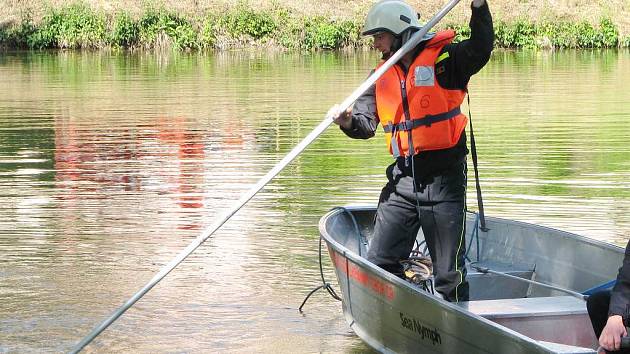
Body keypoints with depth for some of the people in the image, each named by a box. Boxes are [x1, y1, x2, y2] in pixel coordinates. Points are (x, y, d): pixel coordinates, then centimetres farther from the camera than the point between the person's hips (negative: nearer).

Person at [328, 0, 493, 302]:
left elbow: (479, 50, -25)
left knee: (449, 272, 1)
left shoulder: (443, 57, -7)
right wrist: (348, 121, -17)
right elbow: (366, 124, 5)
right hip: (403, 179, 6)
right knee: (378, 263, 9)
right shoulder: (381, 76, 11)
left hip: (444, 178, -6)